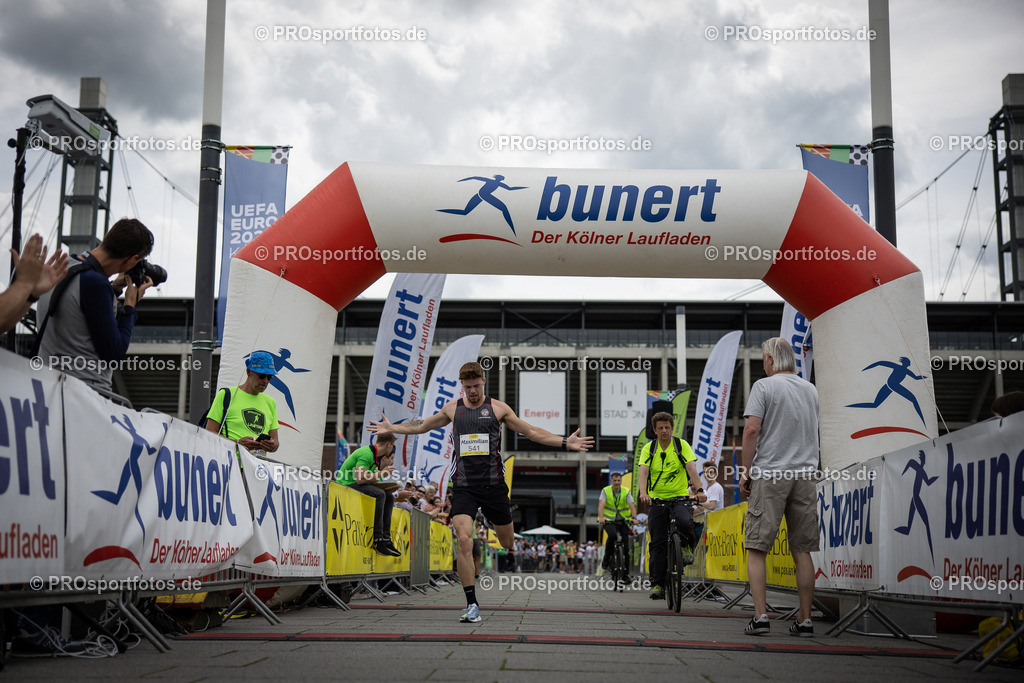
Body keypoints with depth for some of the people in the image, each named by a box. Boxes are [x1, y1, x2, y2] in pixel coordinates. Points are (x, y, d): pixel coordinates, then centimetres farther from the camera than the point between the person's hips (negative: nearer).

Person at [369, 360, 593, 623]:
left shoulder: (497, 408, 5)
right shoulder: (452, 408, 10)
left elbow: (532, 432, 8)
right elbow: (421, 426, 27)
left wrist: (565, 442, 1)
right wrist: (392, 429, 25)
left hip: (493, 484, 0)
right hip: (463, 486, 0)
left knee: (508, 542, 6)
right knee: (464, 541, -16)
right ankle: (472, 605, -11)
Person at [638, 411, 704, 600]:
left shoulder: (682, 445, -2)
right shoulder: (649, 448, 1)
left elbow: (691, 468, -13)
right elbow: (643, 472, -12)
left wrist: (699, 489, -31)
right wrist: (643, 493, -31)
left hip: (680, 497, -1)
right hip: (657, 499, 1)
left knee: (685, 522, -32)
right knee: (658, 542, -5)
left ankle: (686, 546, 2)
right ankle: (657, 583, 2)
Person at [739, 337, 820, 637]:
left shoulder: (764, 386, -3)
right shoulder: (811, 389, 15)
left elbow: (752, 429, -11)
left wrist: (746, 471, -6)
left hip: (770, 474, -5)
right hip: (806, 475, 5)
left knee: (756, 548, -2)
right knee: (802, 551, 7)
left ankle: (760, 615, -9)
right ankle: (804, 619, 8)